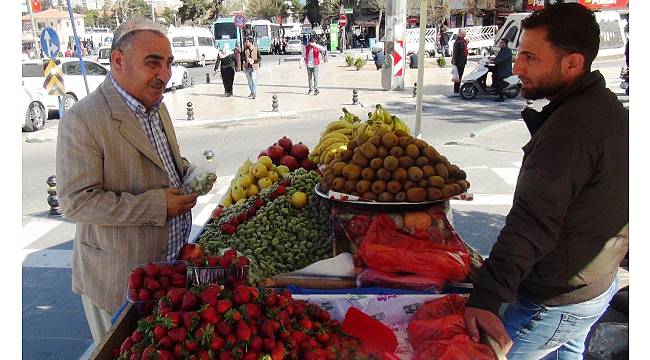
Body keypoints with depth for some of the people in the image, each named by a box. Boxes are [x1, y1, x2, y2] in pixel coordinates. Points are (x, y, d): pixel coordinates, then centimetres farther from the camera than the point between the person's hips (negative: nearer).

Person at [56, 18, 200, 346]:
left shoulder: (156, 106, 6)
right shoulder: (82, 120, -21)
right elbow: (76, 202, -23)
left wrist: (188, 173, -2)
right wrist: (157, 205, -25)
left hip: (172, 261, 7)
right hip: (119, 278, -7)